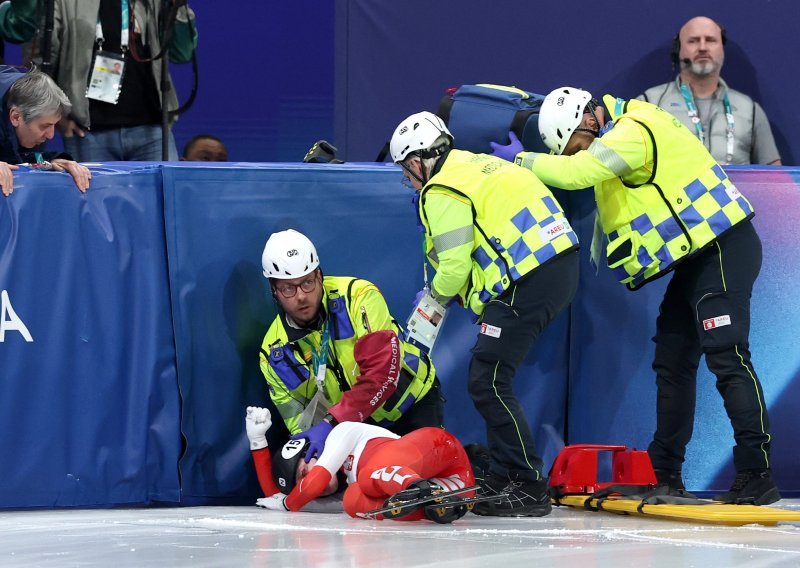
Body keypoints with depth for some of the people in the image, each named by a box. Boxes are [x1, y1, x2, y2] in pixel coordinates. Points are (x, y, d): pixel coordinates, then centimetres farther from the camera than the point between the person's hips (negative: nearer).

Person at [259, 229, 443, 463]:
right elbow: (297, 421, -8)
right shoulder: (274, 353, -12)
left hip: (413, 398, -3)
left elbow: (383, 372, -35)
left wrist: (333, 422, -43)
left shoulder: (358, 296, -25)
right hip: (359, 425, 3)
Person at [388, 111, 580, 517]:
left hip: (529, 284, -10)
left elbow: (454, 267, -9)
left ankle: (529, 488, -8)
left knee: (487, 383, -6)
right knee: (492, 375, 19)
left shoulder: (442, 192, -6)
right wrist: (467, 293, 23)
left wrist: (436, 297, 12)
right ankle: (503, 477, 24)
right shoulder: (478, 165, 23)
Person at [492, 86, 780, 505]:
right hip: (697, 257, 11)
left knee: (727, 357, -16)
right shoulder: (618, 133, 14)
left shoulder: (633, 132, -18)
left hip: (723, 250, -11)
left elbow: (576, 173, -24)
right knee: (672, 360, 13)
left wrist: (521, 159, -10)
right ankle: (665, 474, 20)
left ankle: (757, 475, -19)